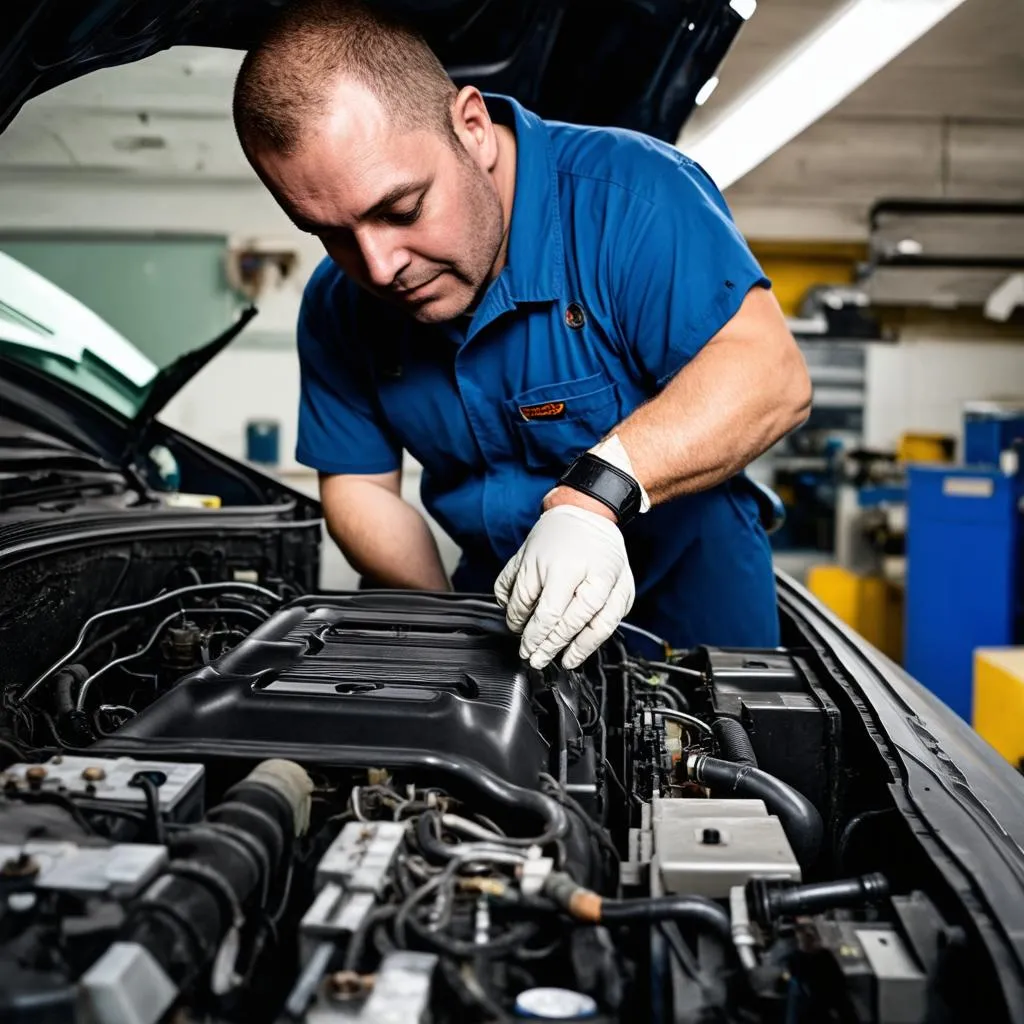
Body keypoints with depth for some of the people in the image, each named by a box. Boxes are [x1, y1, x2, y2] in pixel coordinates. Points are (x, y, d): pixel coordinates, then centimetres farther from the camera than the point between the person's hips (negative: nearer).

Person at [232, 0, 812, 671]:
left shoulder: (623, 193, -26)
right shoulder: (337, 310, -8)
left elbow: (771, 371, -34)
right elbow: (357, 485, -2)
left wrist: (595, 492, -48)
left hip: (686, 570, -3)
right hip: (496, 589, 4)